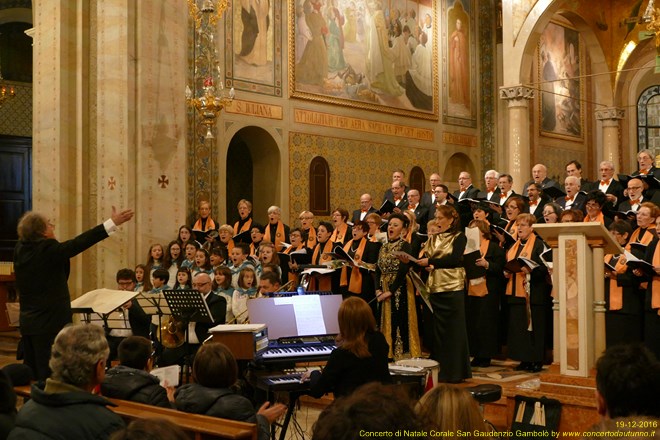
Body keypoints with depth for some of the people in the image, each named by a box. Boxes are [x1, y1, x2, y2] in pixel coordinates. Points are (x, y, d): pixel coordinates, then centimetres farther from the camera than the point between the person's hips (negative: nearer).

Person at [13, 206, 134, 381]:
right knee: (49, 374, -3)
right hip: (49, 322, -8)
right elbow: (81, 242, -20)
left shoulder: (20, 249, 2)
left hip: (27, 321, 8)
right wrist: (113, 222, -19)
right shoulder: (49, 249, -19)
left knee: (31, 373, 14)